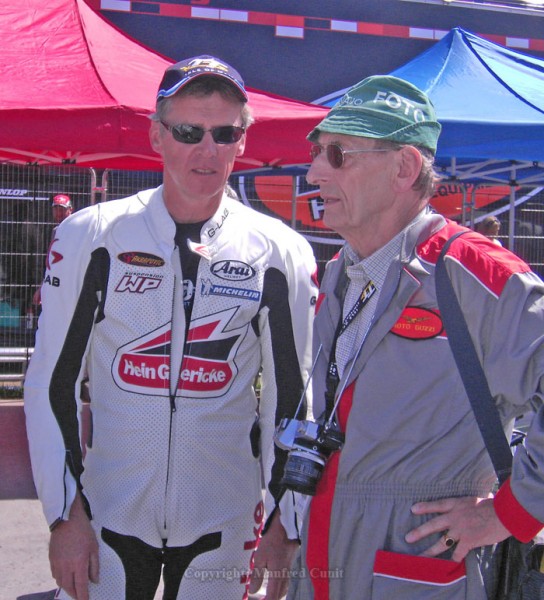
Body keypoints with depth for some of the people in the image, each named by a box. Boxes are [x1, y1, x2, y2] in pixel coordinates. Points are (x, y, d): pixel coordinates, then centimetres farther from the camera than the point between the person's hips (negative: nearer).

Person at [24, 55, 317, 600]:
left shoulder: (281, 252, -4)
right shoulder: (91, 235, -6)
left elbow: (290, 397, 2)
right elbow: (51, 381, -2)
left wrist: (284, 522, 3)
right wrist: (65, 513, -4)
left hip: (224, 521, 1)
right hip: (108, 516, 0)